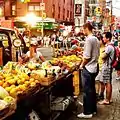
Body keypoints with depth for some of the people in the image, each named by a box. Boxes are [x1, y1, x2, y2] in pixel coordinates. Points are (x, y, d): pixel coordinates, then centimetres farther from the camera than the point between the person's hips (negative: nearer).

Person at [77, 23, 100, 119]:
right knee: (92, 89, 17)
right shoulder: (96, 39, 10)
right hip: (95, 67, 9)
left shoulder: (89, 39, -17)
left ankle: (87, 112, 7)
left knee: (87, 91, -1)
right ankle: (93, 109, 27)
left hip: (88, 68, -9)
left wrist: (82, 65, -7)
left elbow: (87, 56, -20)